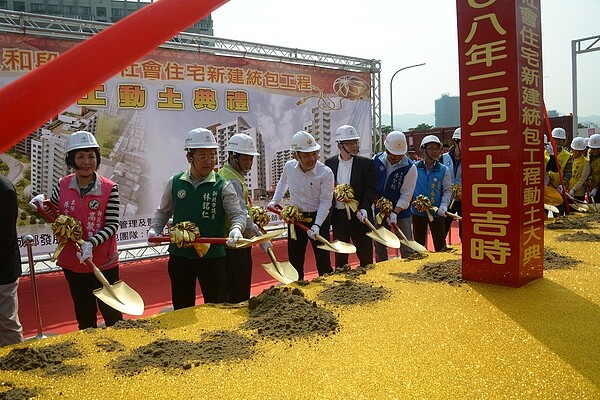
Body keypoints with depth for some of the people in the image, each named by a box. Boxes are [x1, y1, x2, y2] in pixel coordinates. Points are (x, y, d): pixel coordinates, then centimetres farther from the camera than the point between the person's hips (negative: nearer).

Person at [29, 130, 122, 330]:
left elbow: (112, 225, -13)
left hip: (104, 263, -3)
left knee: (111, 312, 10)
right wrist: (41, 204, -7)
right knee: (84, 313, 20)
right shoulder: (62, 185, -2)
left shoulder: (109, 188, -12)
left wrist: (91, 243, -25)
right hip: (72, 263, 3)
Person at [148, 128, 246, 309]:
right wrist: (154, 229, -4)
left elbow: (238, 213, -9)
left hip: (213, 256, -2)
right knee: (181, 308, 18)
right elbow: (163, 211, 13)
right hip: (179, 255, 3)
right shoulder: (175, 183, 2)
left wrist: (236, 228, -30)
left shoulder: (223, 186, -6)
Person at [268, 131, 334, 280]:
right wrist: (275, 201, 13)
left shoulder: (326, 172, -19)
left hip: (318, 217, -4)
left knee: (323, 261, 0)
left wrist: (317, 225, -26)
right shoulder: (289, 166, -7)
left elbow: (325, 201, -17)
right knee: (295, 260, 13)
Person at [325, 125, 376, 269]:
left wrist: (364, 209, -21)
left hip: (359, 216, -2)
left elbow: (371, 188, -8)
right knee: (340, 256, 14)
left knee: (365, 255, 5)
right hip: (338, 215, 3)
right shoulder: (329, 163, 5)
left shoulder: (366, 163, -3)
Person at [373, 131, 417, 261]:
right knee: (379, 247, 13)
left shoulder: (410, 167, -12)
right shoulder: (376, 160, -4)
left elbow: (406, 196, -14)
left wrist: (395, 213, -22)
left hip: (401, 212, -3)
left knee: (407, 250, -2)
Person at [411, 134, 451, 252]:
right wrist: (412, 201, -9)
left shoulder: (444, 170, -1)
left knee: (440, 245, 4)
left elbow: (447, 190, -2)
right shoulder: (414, 168, -1)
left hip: (437, 213, -1)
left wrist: (443, 206, -17)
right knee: (418, 244, 14)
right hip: (418, 212, 1)